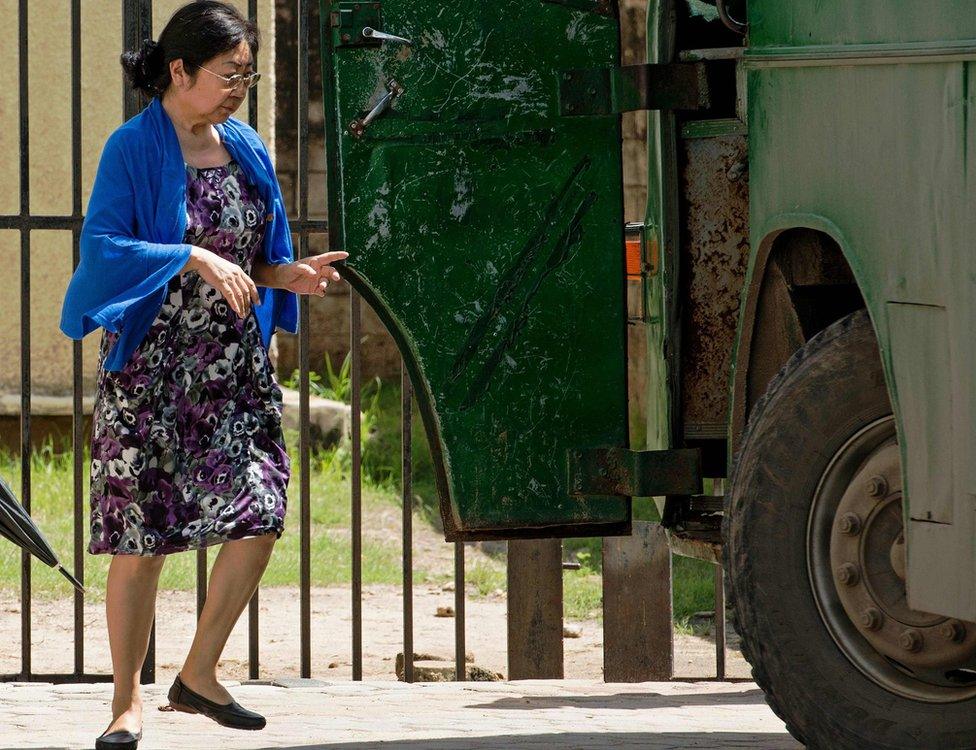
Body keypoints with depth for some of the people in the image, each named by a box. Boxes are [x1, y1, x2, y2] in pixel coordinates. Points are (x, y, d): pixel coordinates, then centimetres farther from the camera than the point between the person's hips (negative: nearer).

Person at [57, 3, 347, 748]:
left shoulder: (246, 149, 11)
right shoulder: (133, 149, -8)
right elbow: (100, 247, -18)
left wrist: (287, 275, -5)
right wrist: (192, 258, -29)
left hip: (235, 365, 6)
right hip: (150, 365, -5)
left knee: (260, 518, -4)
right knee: (142, 537, -4)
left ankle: (199, 674, 13)